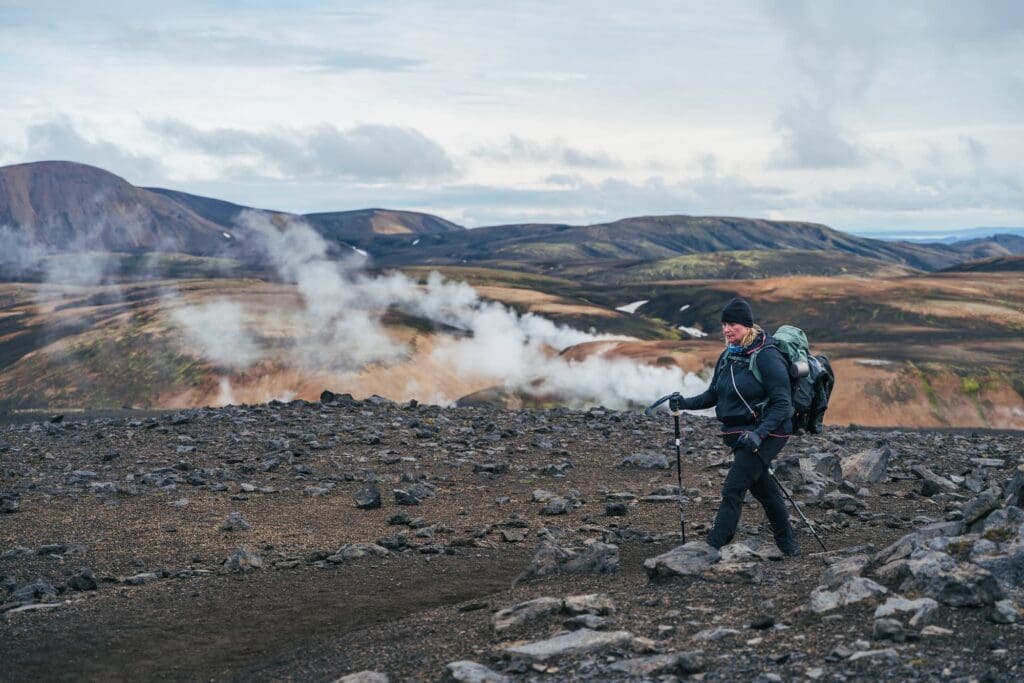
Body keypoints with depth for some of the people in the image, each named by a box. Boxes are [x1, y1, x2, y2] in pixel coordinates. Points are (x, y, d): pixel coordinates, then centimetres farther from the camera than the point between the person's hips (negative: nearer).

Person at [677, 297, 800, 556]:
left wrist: (759, 433, -30)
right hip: (738, 433, 8)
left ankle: (713, 549, -11)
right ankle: (788, 545, 34)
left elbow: (782, 403, -19)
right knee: (764, 489, 18)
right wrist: (686, 403, -4)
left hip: (766, 434, -8)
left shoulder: (766, 356, -18)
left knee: (732, 490, -13)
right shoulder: (727, 356, 6)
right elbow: (713, 394, 13)